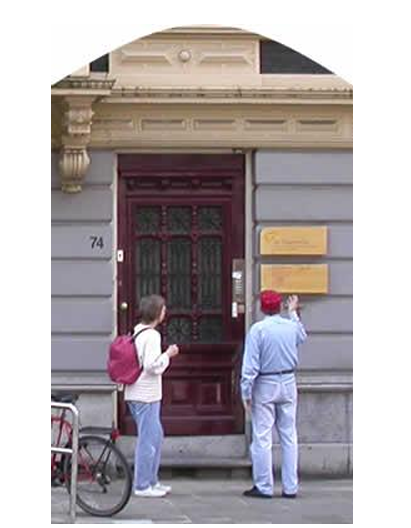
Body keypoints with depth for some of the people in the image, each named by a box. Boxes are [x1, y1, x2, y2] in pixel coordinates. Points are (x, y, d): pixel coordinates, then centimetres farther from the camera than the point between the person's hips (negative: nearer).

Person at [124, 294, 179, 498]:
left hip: (135, 392, 10)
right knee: (148, 439, -4)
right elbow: (152, 365, -23)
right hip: (146, 394, -10)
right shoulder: (152, 335, -16)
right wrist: (168, 354, -9)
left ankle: (151, 481, 23)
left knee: (156, 435, 17)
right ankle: (142, 485, 0)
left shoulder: (137, 332, 13)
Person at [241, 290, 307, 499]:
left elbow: (250, 364, -13)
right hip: (288, 383, 4)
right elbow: (302, 336, 28)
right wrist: (294, 313, 40)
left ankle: (263, 487, 1)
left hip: (265, 386, -4)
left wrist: (246, 393, -8)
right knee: (289, 437, 8)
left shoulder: (258, 329, -11)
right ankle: (290, 487, 9)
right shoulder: (291, 326, 2)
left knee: (262, 438, 0)